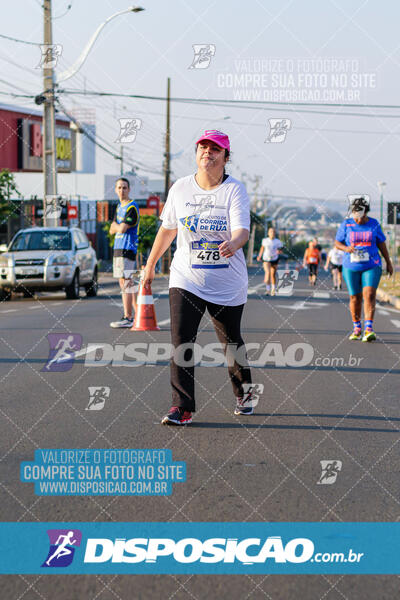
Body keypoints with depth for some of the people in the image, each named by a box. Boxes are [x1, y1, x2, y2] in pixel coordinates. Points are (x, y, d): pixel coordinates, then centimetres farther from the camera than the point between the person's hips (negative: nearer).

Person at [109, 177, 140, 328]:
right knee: (123, 283, 11)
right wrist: (118, 226, -2)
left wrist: (116, 225, 3)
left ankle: (128, 318, -11)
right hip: (118, 248, 10)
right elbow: (112, 230, 17)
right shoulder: (120, 207, 19)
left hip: (127, 249, -9)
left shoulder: (132, 207, -9)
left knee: (126, 283, -11)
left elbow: (122, 228, -17)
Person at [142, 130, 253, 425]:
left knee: (231, 342, 11)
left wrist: (233, 243, -44)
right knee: (181, 341, -12)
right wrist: (150, 264, 19)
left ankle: (244, 393, 36)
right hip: (186, 279, 2)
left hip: (228, 285, -2)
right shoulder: (180, 187, 2)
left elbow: (242, 230, -21)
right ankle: (182, 407, -8)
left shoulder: (235, 190, -8)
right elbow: (168, 228, 14)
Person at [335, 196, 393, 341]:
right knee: (355, 298, 6)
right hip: (351, 267, 1)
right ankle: (356, 328, 22)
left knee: (369, 295, -15)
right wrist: (346, 248, -18)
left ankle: (369, 329, -19)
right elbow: (337, 243, 3)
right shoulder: (346, 225, 0)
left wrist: (388, 262, 13)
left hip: (371, 266, -1)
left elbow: (381, 244, 11)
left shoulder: (374, 224, 2)